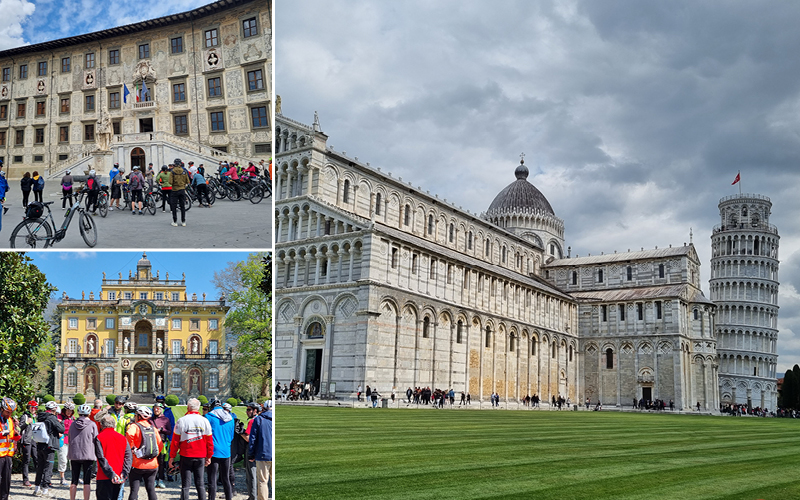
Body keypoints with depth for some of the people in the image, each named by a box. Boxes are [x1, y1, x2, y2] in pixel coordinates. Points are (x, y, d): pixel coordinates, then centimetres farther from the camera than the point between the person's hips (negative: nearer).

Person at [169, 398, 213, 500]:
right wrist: (209, 456, 15)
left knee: (185, 485, 3)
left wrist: (172, 457, 4)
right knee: (200, 484, 9)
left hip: (186, 456, -2)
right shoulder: (205, 421, 1)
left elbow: (175, 441, -4)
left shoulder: (181, 421, -5)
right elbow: (209, 441, 5)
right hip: (200, 457, 2)